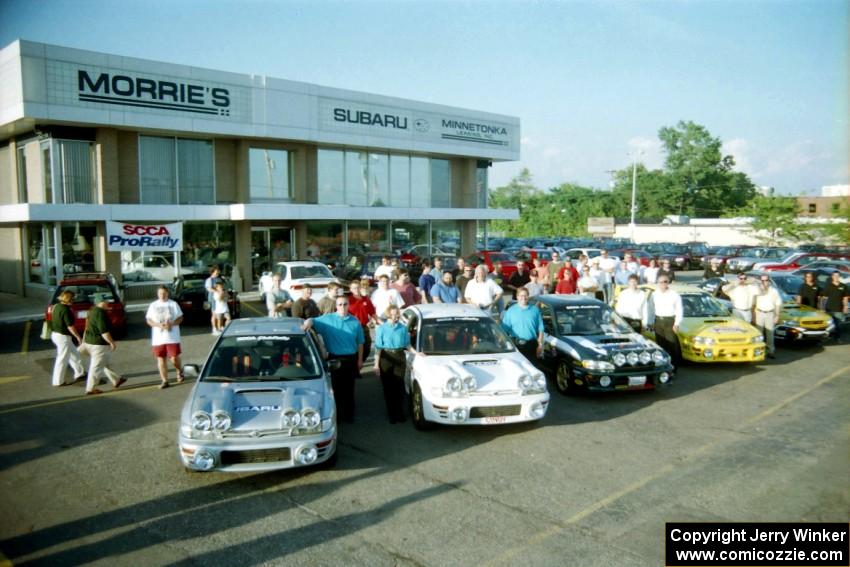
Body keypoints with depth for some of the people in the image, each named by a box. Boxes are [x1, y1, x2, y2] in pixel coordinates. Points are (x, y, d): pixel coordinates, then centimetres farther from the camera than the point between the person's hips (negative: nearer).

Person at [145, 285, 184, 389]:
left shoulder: (173, 304, 3)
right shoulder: (153, 305, 7)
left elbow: (180, 318, 2)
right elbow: (148, 320, 5)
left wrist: (171, 324, -16)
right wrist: (158, 325, -14)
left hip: (172, 337, -2)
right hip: (158, 338, 2)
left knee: (174, 358, -5)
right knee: (161, 359, 3)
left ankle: (179, 371, 26)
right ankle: (164, 380, 12)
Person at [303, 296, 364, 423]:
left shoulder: (355, 322, 3)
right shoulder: (328, 319, 0)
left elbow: (360, 342, 7)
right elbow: (312, 321, -1)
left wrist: (360, 360, 6)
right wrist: (308, 323, -26)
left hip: (351, 359, 1)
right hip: (335, 359, -1)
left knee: (349, 388, 8)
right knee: (336, 388, 6)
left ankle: (349, 415, 19)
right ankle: (336, 414, 17)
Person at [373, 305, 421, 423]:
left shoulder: (403, 328, 2)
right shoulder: (381, 329, -2)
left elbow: (407, 345, 10)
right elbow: (378, 348, -3)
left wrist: (416, 353, -5)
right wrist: (376, 364, -7)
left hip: (400, 357, 1)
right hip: (386, 358, -1)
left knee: (399, 386, 1)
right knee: (388, 387, 4)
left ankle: (400, 413, 12)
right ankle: (391, 414, 15)